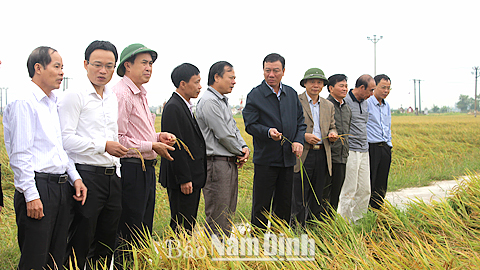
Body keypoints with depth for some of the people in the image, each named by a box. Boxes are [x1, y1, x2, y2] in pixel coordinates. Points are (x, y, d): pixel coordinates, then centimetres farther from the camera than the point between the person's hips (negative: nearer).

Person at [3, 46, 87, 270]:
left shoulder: (53, 103, 17)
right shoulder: (23, 103, -10)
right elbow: (19, 154, -14)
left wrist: (75, 177, 11)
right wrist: (31, 195, -18)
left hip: (61, 187, 9)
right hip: (38, 187, -9)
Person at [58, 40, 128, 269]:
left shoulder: (113, 98, 17)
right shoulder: (75, 96, -7)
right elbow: (66, 138, -15)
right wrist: (103, 146, -19)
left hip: (112, 177, 7)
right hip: (87, 176, -7)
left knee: (107, 246, 12)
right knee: (79, 245, -4)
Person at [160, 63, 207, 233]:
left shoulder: (187, 106, 15)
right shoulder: (173, 108, -16)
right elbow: (175, 146, -20)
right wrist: (184, 179, -21)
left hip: (193, 177, 10)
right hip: (182, 178, -10)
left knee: (189, 224, 14)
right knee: (181, 226, -4)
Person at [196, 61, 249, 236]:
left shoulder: (223, 101, 18)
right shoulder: (209, 102, -15)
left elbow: (234, 128, 20)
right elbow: (223, 135, -18)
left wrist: (244, 147, 1)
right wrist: (240, 152, -4)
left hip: (230, 163, 10)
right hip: (217, 164, -10)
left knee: (228, 214, 14)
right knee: (217, 217, -7)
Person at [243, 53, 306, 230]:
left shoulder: (292, 94, 10)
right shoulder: (255, 95, -4)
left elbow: (300, 122, 15)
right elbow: (250, 125, -8)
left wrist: (299, 141, -3)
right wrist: (268, 132, -26)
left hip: (288, 158, 5)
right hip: (265, 159, -5)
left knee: (285, 205, 12)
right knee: (261, 206, 0)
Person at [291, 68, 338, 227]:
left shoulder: (329, 106, 17)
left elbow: (332, 128, 22)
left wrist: (333, 134, -1)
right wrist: (303, 136, -17)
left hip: (322, 156, 5)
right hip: (302, 156, -5)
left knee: (317, 200, 10)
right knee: (299, 199, -6)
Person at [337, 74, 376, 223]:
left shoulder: (365, 103, 16)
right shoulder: (344, 101, -11)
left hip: (364, 151, 8)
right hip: (350, 151, -8)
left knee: (365, 190, 9)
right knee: (348, 191, -5)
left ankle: (359, 220, 19)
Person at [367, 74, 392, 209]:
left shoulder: (386, 106, 16)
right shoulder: (366, 103, -9)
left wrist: (389, 147, 16)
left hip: (384, 148, 7)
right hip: (371, 148, -7)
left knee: (381, 186, 8)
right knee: (369, 184, -6)